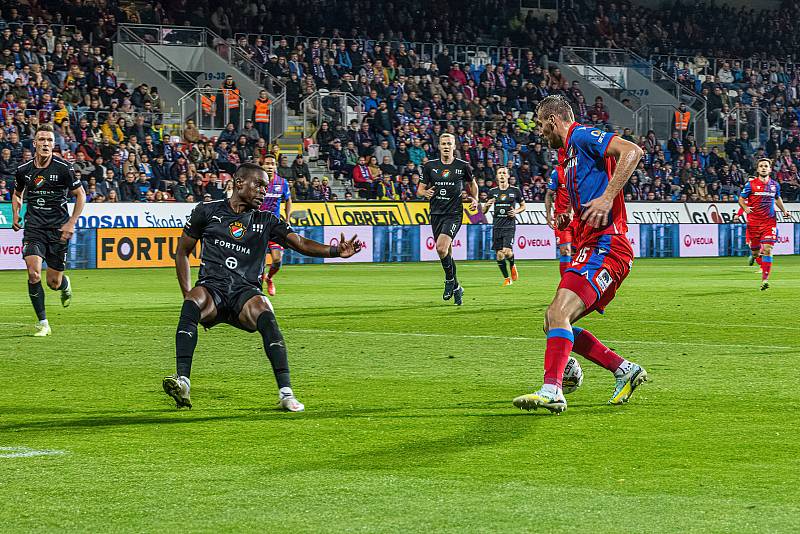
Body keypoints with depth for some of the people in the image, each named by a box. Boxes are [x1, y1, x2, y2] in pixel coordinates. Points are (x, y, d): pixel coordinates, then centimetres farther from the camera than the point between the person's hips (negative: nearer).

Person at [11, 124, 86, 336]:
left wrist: (71, 223, -8)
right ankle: (42, 323, -6)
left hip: (58, 228, -2)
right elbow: (17, 194, 21)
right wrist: (15, 215, 6)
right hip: (34, 228, 2)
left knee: (54, 282, 2)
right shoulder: (23, 170, 1)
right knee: (33, 274, -18)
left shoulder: (63, 168, -9)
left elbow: (80, 195, 0)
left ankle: (65, 285, 42)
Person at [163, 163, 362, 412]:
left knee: (265, 315, -33)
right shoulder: (207, 211, 11)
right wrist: (188, 294, 4)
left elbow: (301, 244, 2)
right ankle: (182, 380, -44)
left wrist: (335, 251, -17)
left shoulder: (266, 220, 14)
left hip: (246, 291, 1)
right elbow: (182, 253, 16)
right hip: (212, 287, -1)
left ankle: (286, 392, -34)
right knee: (193, 303, -36)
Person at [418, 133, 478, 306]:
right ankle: (456, 288, 22)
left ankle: (450, 280, 0)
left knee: (441, 247, -23)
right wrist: (425, 192, -12)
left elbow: (472, 183, 19)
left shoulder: (462, 166, 1)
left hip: (454, 214, -3)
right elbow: (420, 189, 10)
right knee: (446, 252, 7)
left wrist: (475, 199, 4)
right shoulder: (430, 166, 5)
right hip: (436, 213, 3)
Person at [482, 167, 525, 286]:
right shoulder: (492, 191, 6)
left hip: (509, 225, -3)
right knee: (499, 254, 0)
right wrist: (487, 205, -11)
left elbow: (523, 206, 14)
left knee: (507, 251, -17)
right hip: (497, 226, 3)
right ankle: (506, 278, 16)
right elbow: (484, 211, 11)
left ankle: (512, 266, 16)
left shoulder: (515, 190, 2)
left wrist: (516, 211, -6)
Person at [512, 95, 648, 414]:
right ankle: (624, 370, 12)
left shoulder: (581, 136, -4)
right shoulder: (572, 153, 26)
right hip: (591, 247, 11)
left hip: (604, 245, -11)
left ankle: (552, 391, -35)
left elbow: (632, 151, -19)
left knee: (558, 314, -25)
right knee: (553, 321, 9)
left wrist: (607, 197, -25)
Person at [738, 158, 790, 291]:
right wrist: (745, 208, -16)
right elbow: (741, 199, 4)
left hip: (769, 221, 1)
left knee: (767, 250, -12)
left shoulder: (774, 185, 8)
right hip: (754, 222, -1)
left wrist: (784, 211, 14)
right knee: (755, 251, 5)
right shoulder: (751, 184, -2)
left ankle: (765, 280, -13)